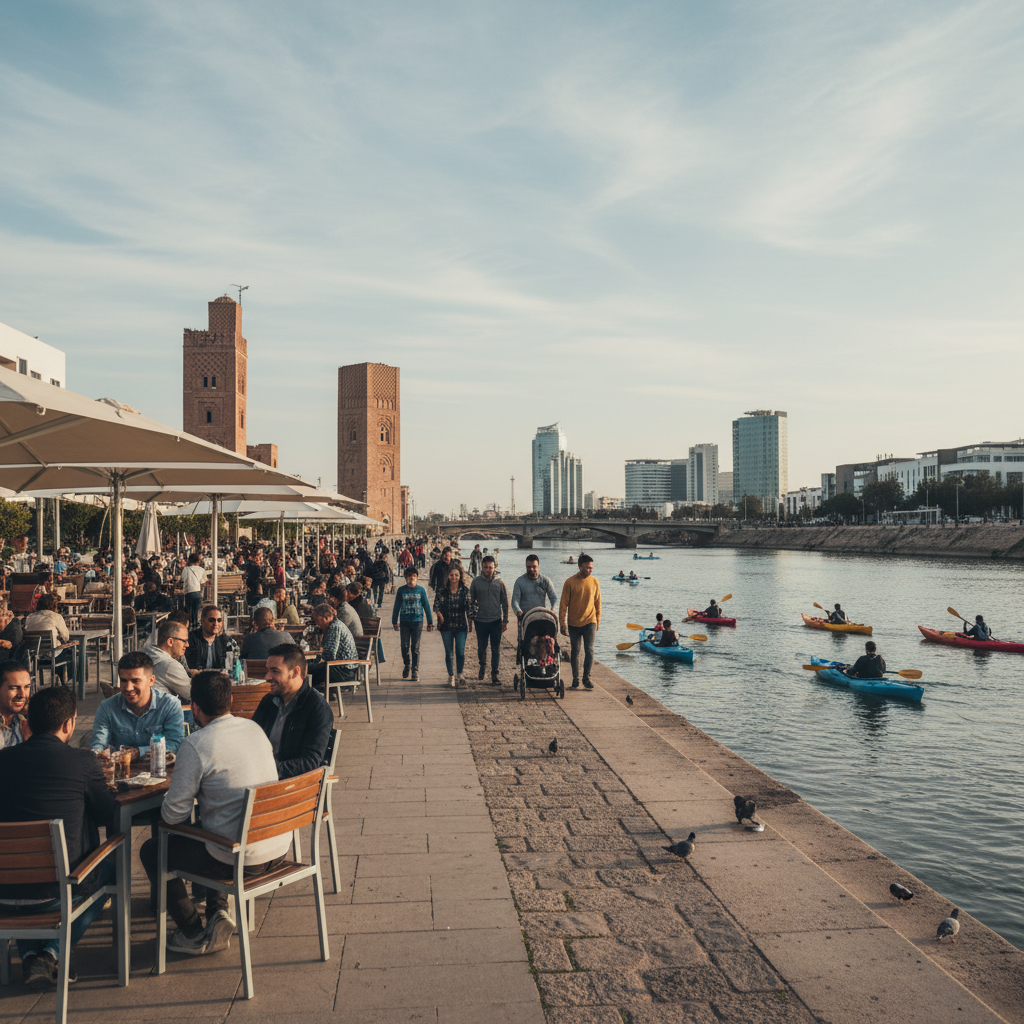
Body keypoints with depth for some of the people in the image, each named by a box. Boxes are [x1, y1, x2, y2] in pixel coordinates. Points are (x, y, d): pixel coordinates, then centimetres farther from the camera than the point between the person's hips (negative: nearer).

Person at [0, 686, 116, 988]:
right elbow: (108, 817, 1)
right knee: (108, 866, 29)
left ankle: (29, 954, 21)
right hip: (56, 889, -3)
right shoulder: (82, 762, -12)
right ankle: (53, 951, 15)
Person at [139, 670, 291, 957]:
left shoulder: (195, 745, -16)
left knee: (151, 851, 17)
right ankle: (218, 909, 21)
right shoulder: (254, 728, 5)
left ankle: (196, 936, 24)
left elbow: (173, 816, -11)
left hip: (240, 859, -7)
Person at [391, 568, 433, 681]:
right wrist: (394, 621, 9)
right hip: (404, 622, 1)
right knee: (405, 646, 1)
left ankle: (415, 671, 6)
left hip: (417, 621, -1)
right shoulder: (401, 590, 4)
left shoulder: (421, 590, 3)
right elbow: (397, 606, 10)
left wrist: (430, 622, 8)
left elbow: (426, 606, 8)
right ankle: (407, 665, 25)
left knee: (415, 647, 0)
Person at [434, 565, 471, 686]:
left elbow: (469, 606, -3)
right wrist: (439, 614, -22)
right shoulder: (442, 591, -1)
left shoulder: (465, 591, -1)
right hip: (446, 626, 0)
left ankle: (459, 673, 25)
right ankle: (451, 676, 20)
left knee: (460, 652, 0)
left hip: (461, 626, 0)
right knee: (449, 652, 5)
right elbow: (436, 605, -4)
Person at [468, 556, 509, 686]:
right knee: (481, 647, 11)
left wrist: (505, 620, 4)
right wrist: (471, 617, 4)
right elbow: (471, 601, 8)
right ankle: (482, 667, 34)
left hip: (496, 620, 0)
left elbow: (505, 603, 6)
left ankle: (495, 673, 8)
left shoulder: (500, 583, 1)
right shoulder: (476, 582, 1)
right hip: (480, 621, 0)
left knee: (496, 648, 0)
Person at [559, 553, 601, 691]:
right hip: (574, 623, -1)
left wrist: (598, 621, 11)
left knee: (589, 650, -6)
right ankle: (575, 679, 19)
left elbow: (597, 603, 11)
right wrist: (562, 623, -5)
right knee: (575, 652, 7)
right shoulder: (570, 582, -5)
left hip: (590, 622, 1)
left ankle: (586, 678, 8)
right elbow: (563, 603, -2)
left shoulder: (594, 582, 2)